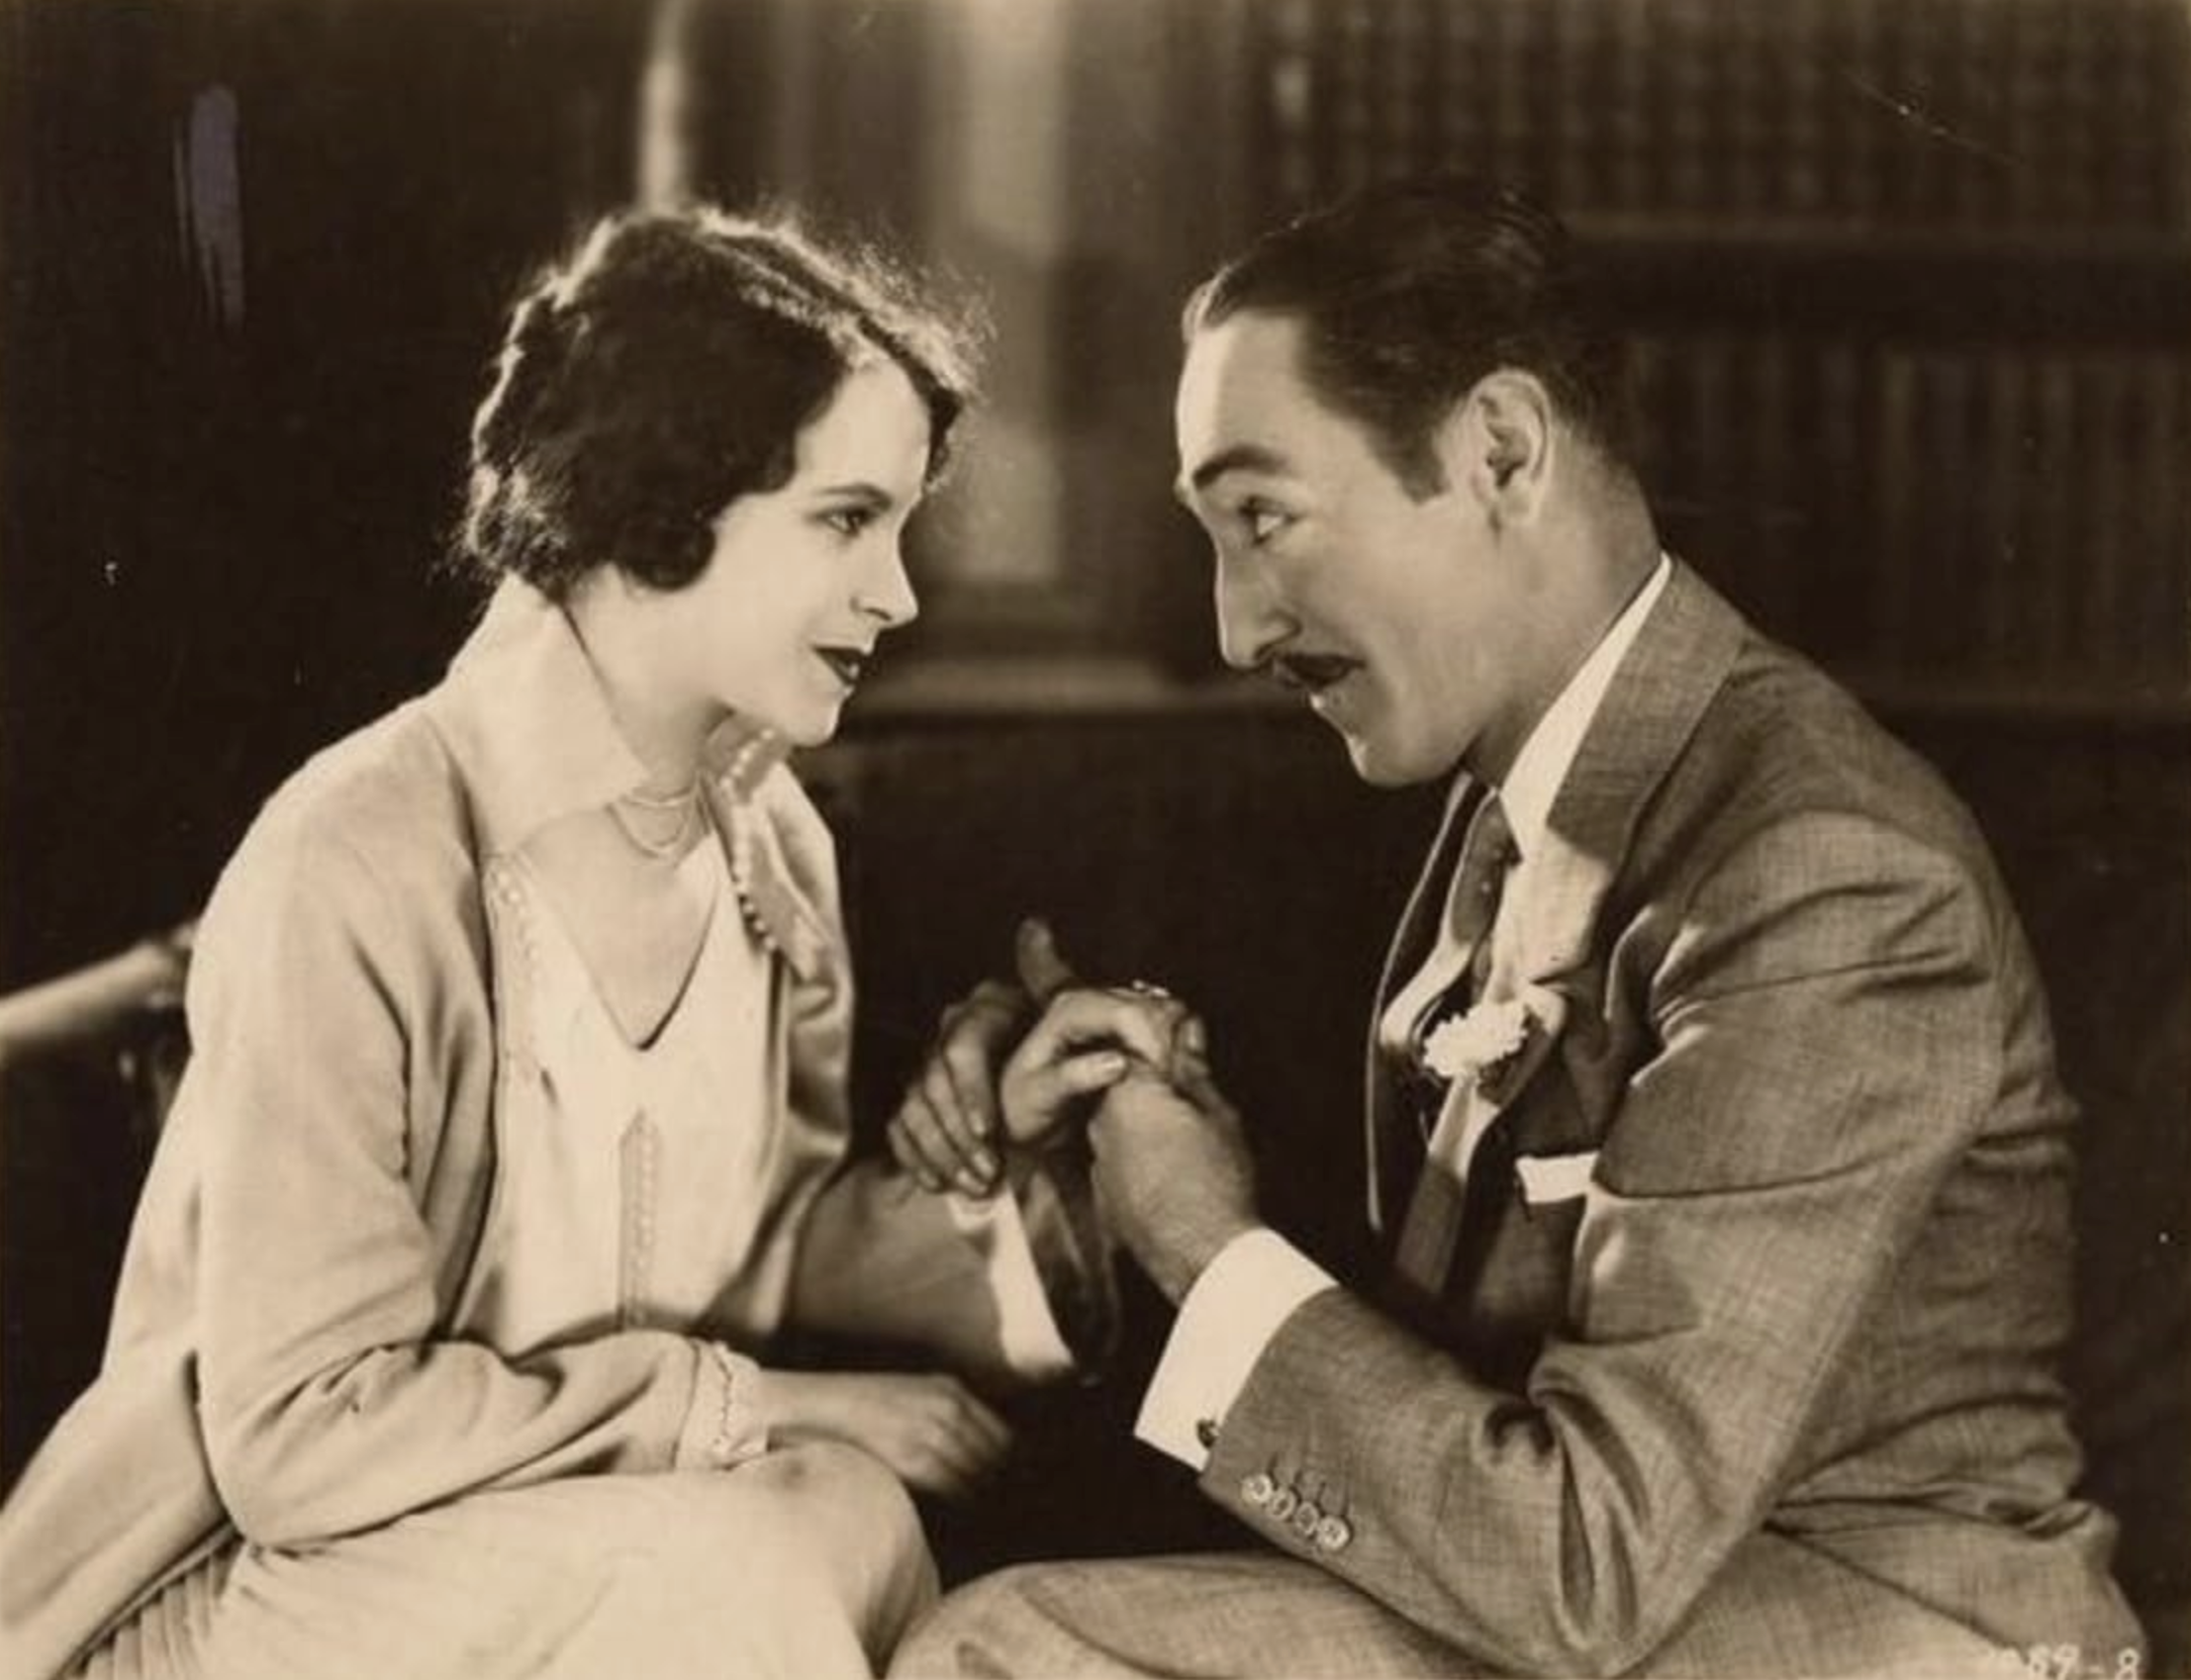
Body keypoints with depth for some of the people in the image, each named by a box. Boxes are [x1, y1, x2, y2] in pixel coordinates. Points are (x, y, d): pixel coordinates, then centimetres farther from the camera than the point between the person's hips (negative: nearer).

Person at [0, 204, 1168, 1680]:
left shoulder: (773, 840, 2)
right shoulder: (360, 869, -22)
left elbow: (782, 1232, 8)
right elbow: (306, 1432, -23)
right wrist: (757, 1408, -19)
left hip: (630, 1558, 7)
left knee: (850, 1528, -22)